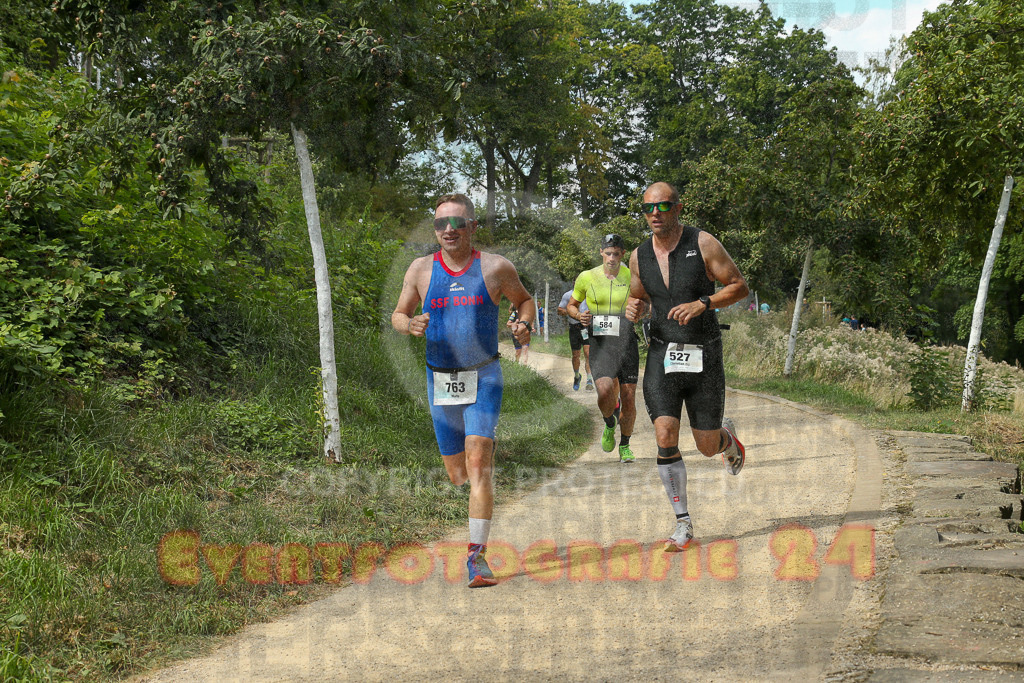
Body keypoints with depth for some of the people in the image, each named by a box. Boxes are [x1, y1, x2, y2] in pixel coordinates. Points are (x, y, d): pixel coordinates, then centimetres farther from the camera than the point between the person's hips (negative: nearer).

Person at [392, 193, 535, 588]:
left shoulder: (495, 268, -1)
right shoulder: (421, 270, 2)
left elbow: (524, 299, 15)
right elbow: (398, 315, 11)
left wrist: (524, 324, -6)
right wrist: (411, 325, -13)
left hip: (484, 378, -2)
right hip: (440, 380, 3)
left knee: (478, 462, -17)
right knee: (457, 474, 10)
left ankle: (477, 558, -15)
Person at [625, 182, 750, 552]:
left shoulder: (703, 244, -9)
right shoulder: (640, 255, 3)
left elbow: (739, 285, -5)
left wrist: (702, 304, -21)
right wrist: (634, 309, -6)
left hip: (703, 355, -2)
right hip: (662, 354, 2)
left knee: (707, 446, 6)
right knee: (665, 438, -14)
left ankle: (727, 436, 46)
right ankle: (683, 524, -1)